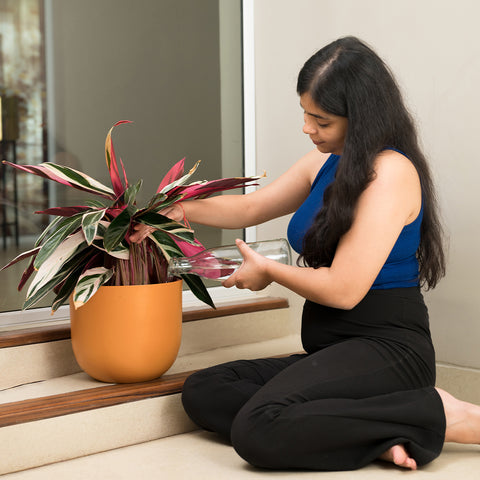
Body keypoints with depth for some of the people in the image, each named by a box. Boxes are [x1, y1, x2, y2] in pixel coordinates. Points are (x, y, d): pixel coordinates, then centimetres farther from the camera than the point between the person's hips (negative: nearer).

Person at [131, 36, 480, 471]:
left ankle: (439, 416, -17)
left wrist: (268, 271, 0)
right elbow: (251, 208, 28)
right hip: (334, 353, 10)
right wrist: (177, 210, 13)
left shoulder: (391, 172, -14)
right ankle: (371, 434, -16)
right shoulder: (326, 163, 15)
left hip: (385, 351, -10)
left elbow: (343, 290, -18)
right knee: (202, 393, -6)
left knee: (259, 430, -31)